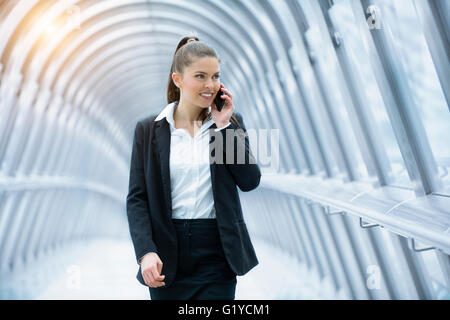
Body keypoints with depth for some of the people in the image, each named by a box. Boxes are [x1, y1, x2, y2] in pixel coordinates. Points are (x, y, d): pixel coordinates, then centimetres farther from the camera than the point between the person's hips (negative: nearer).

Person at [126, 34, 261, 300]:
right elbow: (137, 198, 0)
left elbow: (250, 181, -5)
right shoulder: (149, 129, 2)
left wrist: (224, 125, -8)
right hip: (168, 253, 0)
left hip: (217, 251, 0)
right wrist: (146, 252, -13)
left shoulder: (231, 122, 5)